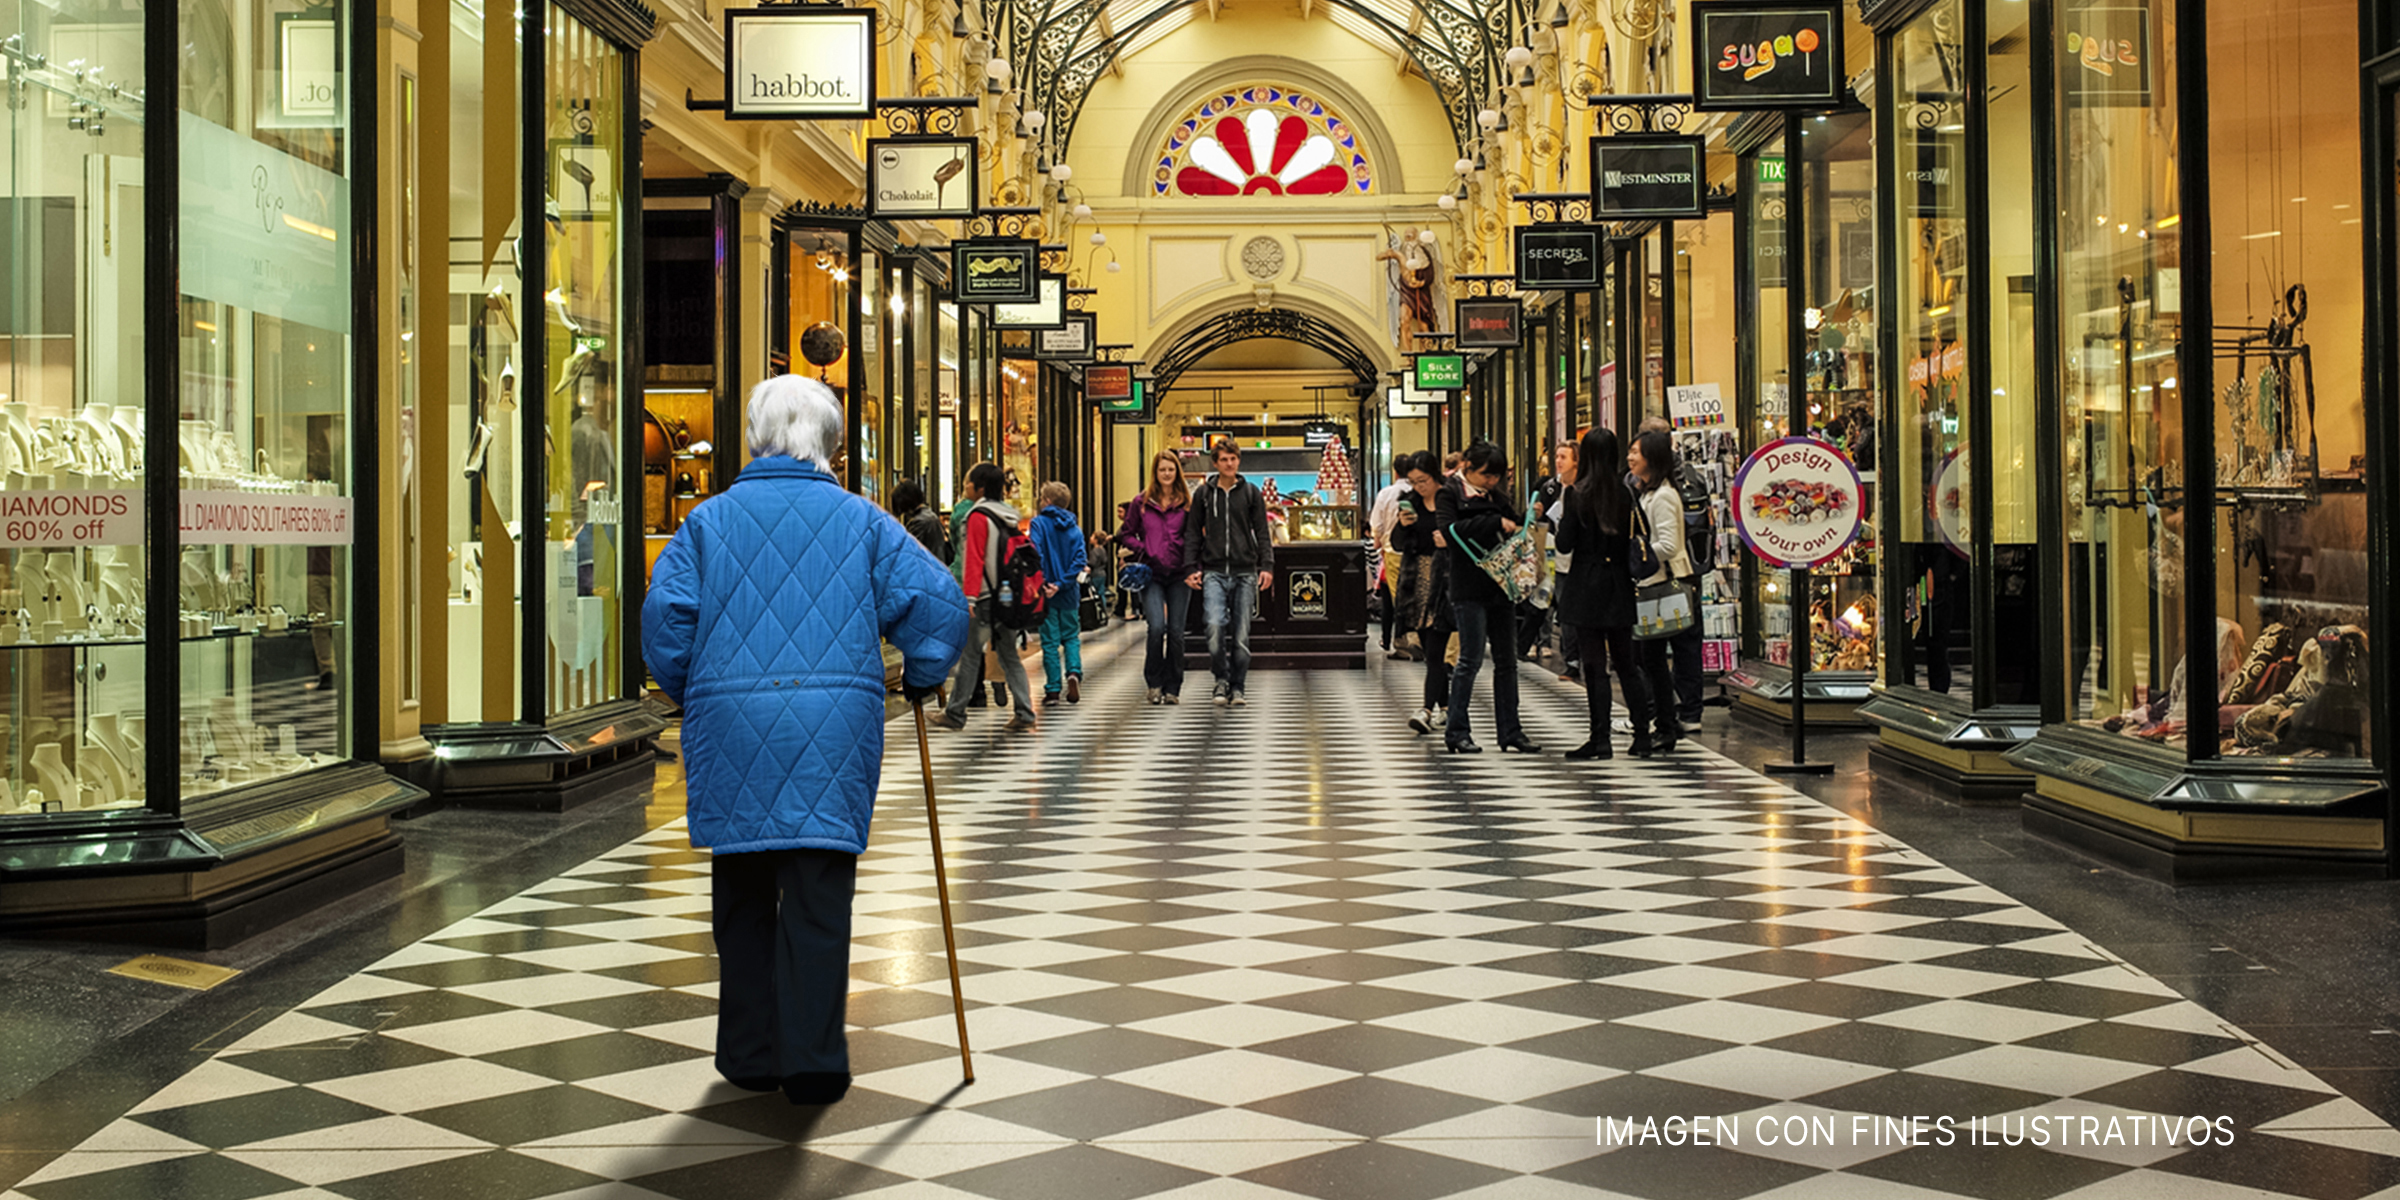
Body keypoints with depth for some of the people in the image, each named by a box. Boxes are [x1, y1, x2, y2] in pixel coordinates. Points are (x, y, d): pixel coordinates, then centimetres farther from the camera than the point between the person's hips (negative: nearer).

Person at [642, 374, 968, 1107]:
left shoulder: (709, 520, 6)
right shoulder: (861, 521, 6)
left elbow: (664, 614, -3)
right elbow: (937, 601, -2)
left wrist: (688, 696, 13)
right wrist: (921, 679, 14)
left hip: (730, 726, 1)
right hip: (834, 730, -1)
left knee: (743, 894, 13)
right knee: (819, 894, 1)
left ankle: (750, 1054, 20)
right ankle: (812, 1059, -2)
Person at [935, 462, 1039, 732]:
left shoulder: (979, 517, -10)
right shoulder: (1008, 516, 11)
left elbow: (974, 560, -16)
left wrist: (969, 597, -18)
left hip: (986, 597, -7)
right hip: (1008, 596, 7)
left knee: (970, 655, 1)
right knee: (1009, 655, 10)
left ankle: (955, 714, 7)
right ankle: (1024, 713, 3)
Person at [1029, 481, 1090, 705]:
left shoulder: (1039, 523, -6)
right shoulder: (1074, 527, 5)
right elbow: (1080, 560, -5)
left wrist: (1043, 584, -13)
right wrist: (1062, 583, -10)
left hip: (1047, 594, -3)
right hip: (1069, 594, 3)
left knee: (1050, 641, 3)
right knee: (1071, 636, 15)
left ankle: (1053, 689, 3)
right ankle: (1074, 672, -10)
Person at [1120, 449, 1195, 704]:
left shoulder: (1187, 503, 5)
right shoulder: (1141, 503, 6)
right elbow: (1126, 534, 12)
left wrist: (1191, 563, -7)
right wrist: (1143, 550, -4)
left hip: (1179, 575, 1)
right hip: (1152, 574, -1)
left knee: (1176, 631, 1)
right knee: (1156, 627, -15)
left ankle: (1173, 688, 11)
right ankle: (1154, 683, 1)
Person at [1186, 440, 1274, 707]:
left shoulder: (1251, 492, 8)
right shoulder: (1204, 493, 8)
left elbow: (1262, 532, 8)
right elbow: (1193, 533, 10)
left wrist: (1267, 566, -4)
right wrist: (1191, 569, 1)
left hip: (1245, 572, 1)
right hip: (1214, 572, -1)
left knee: (1241, 634, 1)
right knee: (1215, 625, -18)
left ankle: (1237, 686, 12)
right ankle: (1221, 680, -1)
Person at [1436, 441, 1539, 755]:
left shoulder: (1497, 498, 14)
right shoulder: (1451, 495, -3)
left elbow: (1517, 527, 18)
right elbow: (1449, 529, -19)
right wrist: (1495, 522, -23)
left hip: (1500, 586, 6)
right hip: (1469, 590, -6)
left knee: (1506, 660, 7)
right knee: (1471, 659, -5)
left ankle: (1510, 731, 12)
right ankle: (1456, 731, 4)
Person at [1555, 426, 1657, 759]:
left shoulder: (1576, 495, -10)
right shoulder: (1626, 494, 0)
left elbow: (1565, 544, -8)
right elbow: (1633, 540, 2)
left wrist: (1561, 518, 7)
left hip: (1587, 584, -4)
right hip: (1619, 584, 4)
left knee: (1594, 664, -1)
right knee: (1626, 662, 12)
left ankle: (1601, 738, 0)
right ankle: (1642, 735, 12)